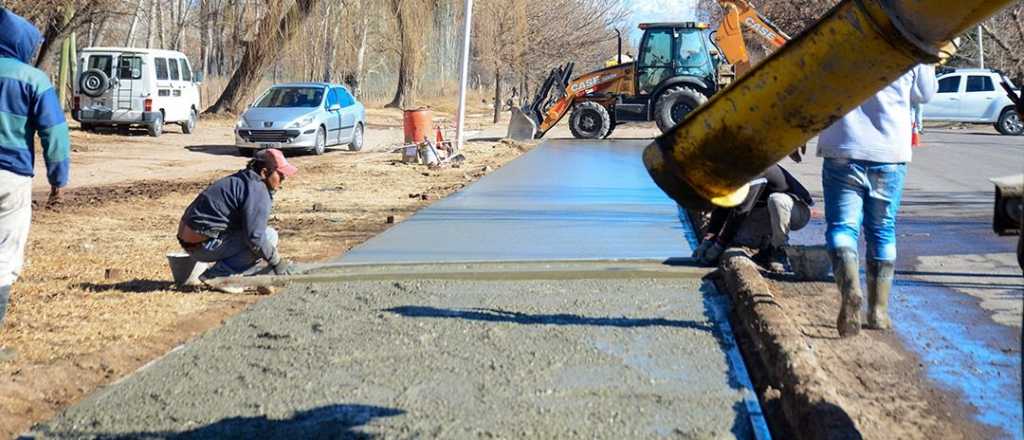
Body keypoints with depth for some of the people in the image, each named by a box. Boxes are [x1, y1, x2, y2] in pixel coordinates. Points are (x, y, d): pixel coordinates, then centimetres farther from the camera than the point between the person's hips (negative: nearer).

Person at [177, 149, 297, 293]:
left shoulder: (243, 181, 17)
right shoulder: (257, 191, -16)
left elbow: (250, 228, 26)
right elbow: (254, 237, -22)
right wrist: (277, 262, -9)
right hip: (204, 245, -10)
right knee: (269, 236, -14)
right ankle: (219, 275, -11)